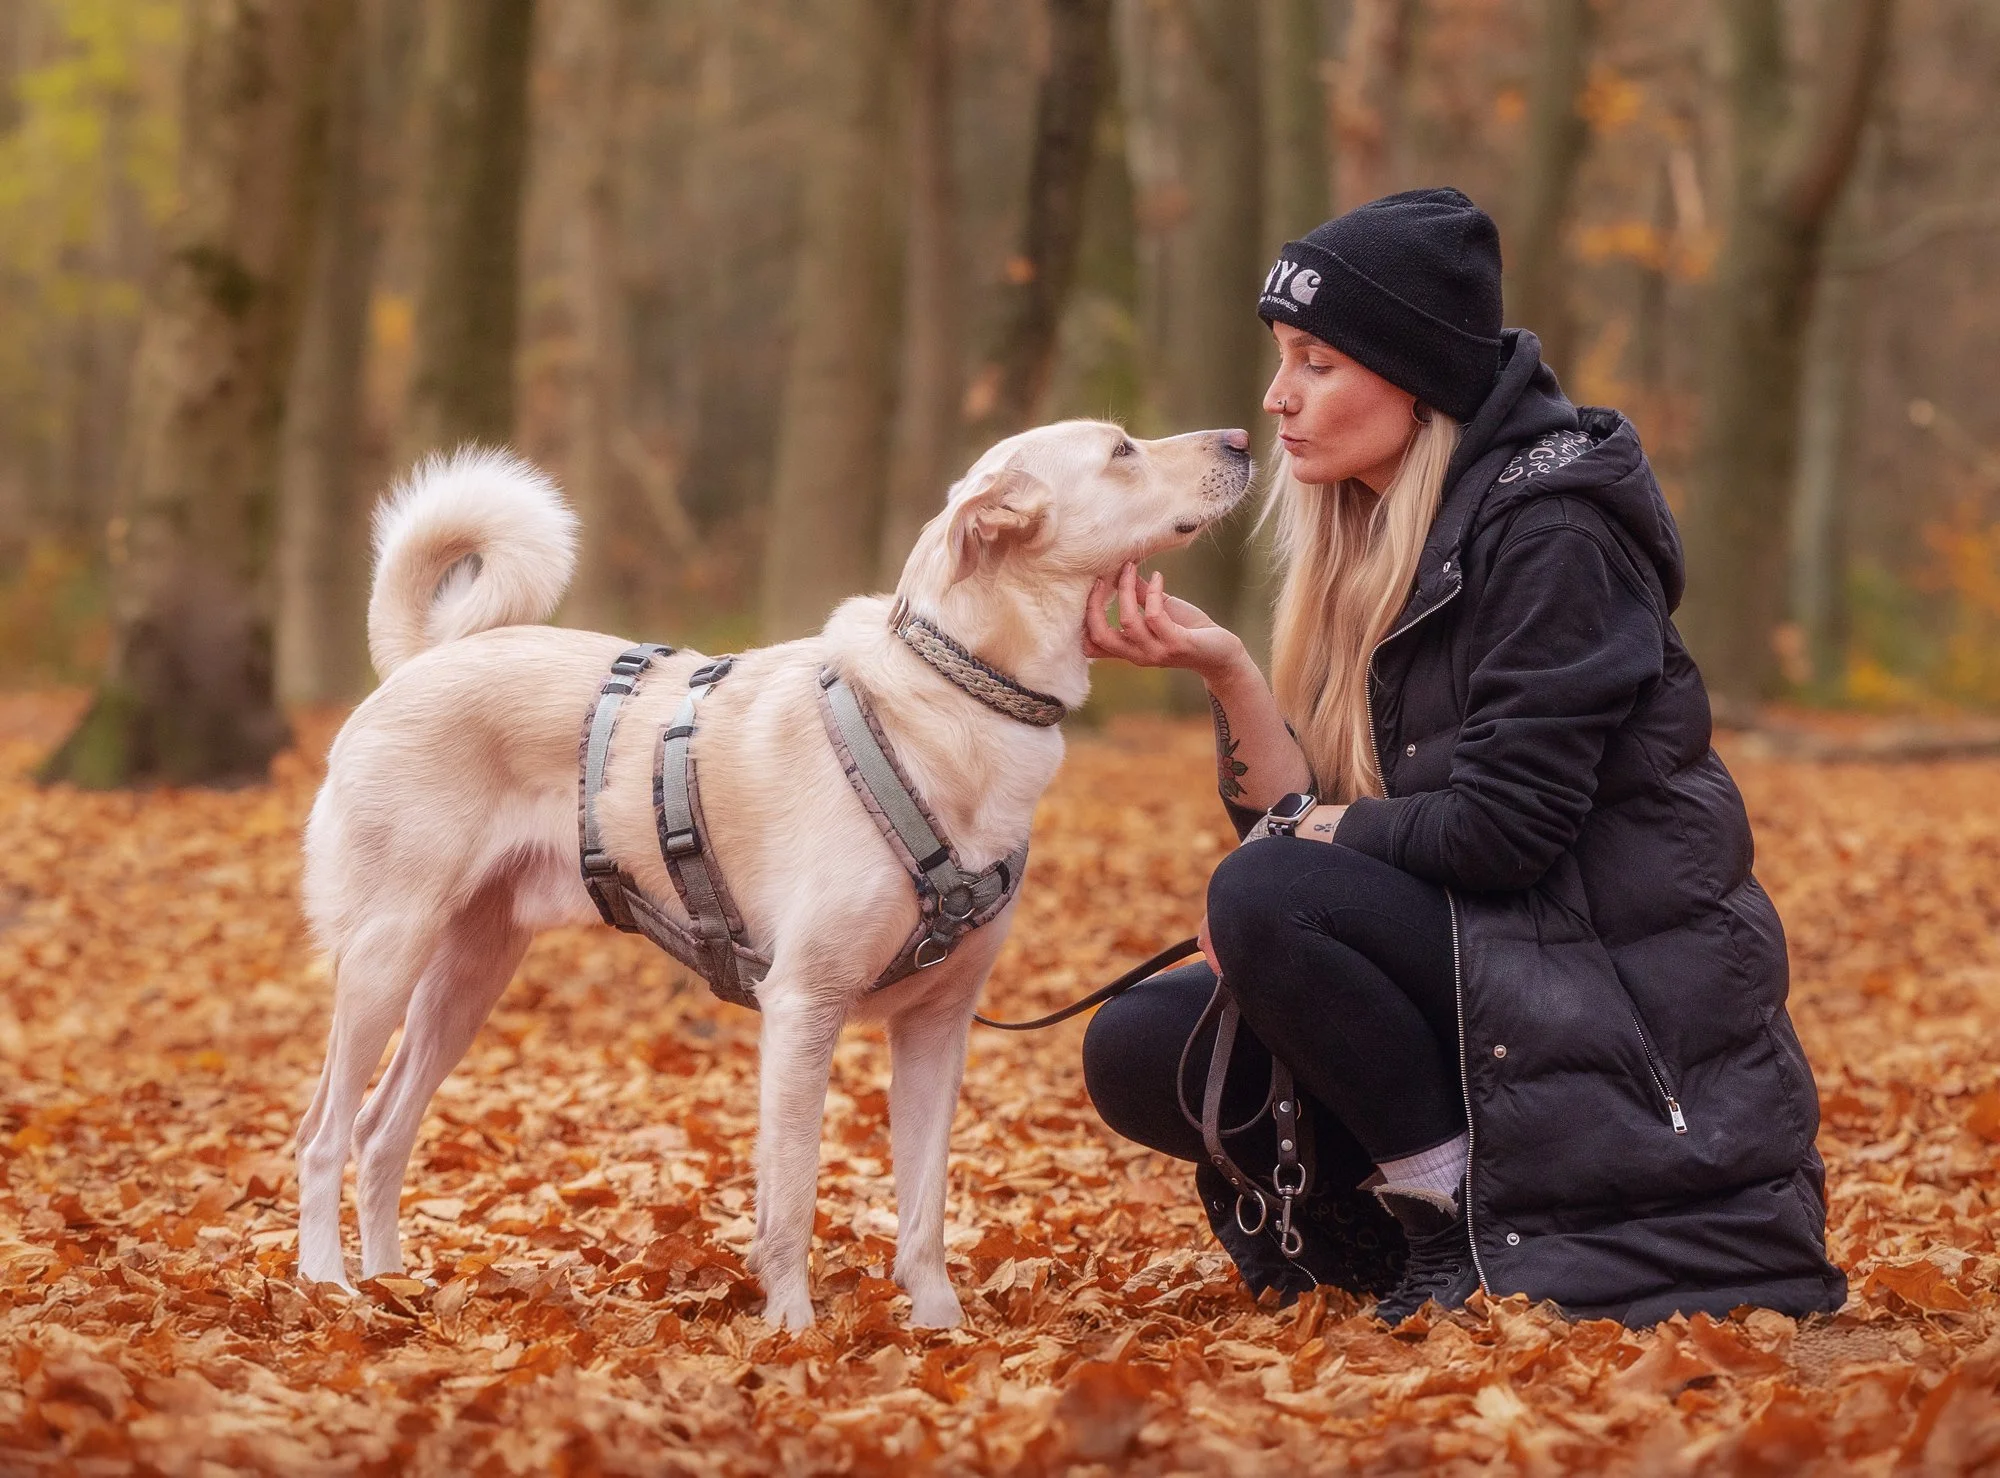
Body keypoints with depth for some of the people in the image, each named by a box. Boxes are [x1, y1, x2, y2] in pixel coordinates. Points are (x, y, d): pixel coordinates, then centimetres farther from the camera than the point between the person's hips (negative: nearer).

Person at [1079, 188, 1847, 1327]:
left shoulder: (1550, 536, -15)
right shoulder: (1374, 550, 10)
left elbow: (1499, 825, -21)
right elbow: (1304, 817, 3)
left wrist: (1299, 836, -9)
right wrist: (1223, 668, -11)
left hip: (1623, 1007, -8)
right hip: (1481, 964, 8)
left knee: (1268, 896, -26)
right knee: (1138, 1052, -5)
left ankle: (1471, 1240, -13)